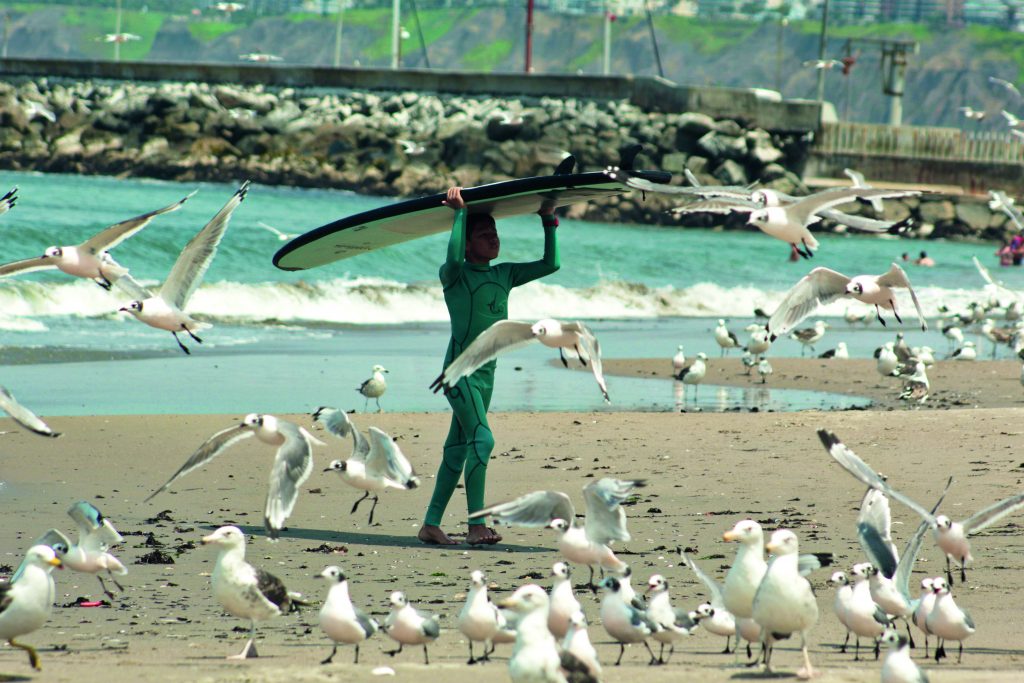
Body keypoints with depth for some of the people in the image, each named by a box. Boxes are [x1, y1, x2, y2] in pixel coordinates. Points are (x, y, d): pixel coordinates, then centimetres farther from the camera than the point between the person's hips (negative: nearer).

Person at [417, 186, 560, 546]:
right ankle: (476, 525, -24)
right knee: (481, 439, -21)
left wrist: (548, 222, 11)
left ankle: (431, 524, 15)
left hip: (486, 372, 8)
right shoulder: (455, 275, -8)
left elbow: (550, 264, 16)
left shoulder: (504, 275, 13)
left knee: (458, 449, 10)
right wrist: (460, 212, -23)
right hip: (460, 369, -8)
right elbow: (454, 259, -31)